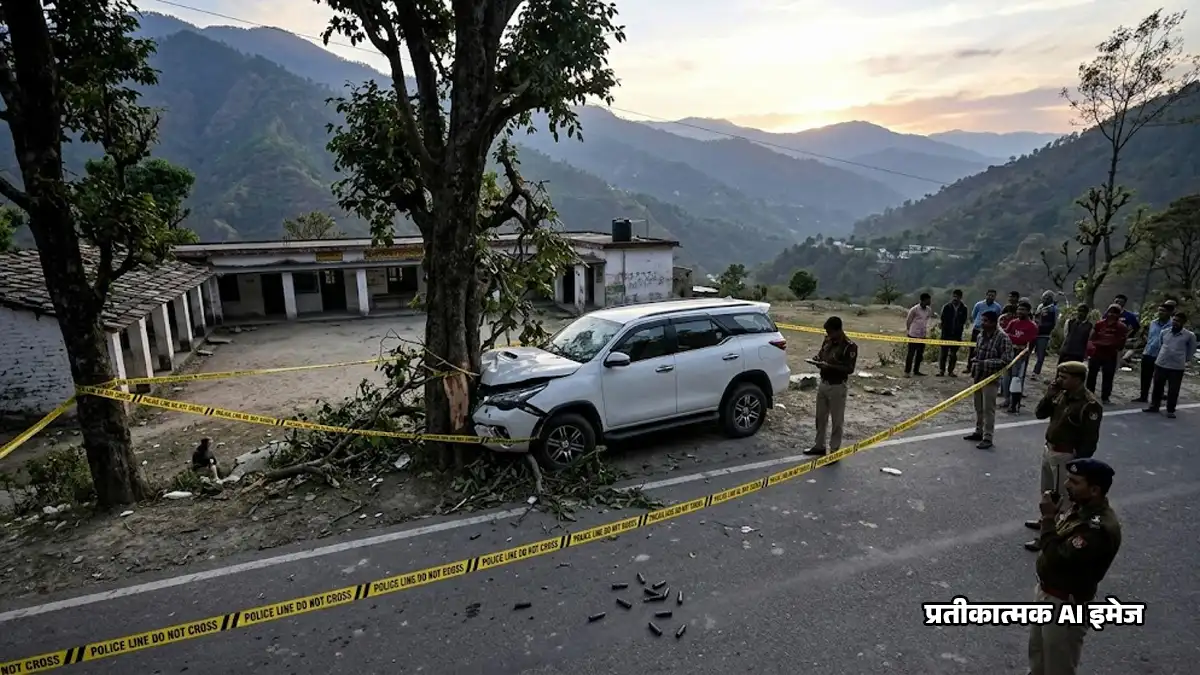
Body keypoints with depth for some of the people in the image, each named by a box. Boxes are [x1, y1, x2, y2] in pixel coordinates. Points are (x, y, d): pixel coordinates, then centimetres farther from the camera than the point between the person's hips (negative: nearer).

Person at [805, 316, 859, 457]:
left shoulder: (849, 346, -16)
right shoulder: (827, 340, 4)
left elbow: (849, 369, -18)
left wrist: (830, 366, -27)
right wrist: (818, 360, -6)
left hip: (837, 387, -7)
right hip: (823, 384, 7)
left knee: (836, 421, 4)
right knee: (820, 418, 16)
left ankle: (835, 451, 14)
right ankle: (819, 446, 29)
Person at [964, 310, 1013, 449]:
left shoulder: (1003, 338, -16)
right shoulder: (981, 335, 5)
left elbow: (1005, 360, -19)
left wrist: (985, 363, -25)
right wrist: (973, 360, 0)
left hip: (990, 378, -7)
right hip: (978, 376, 7)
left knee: (988, 409, 0)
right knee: (978, 407, 17)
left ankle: (987, 438, 8)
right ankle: (979, 432, 30)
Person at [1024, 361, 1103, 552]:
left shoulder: (1089, 405, -23)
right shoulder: (1062, 394, 1)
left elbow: (1090, 440, -21)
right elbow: (1040, 414, 4)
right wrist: (1050, 393, -9)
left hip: (1065, 456, -9)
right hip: (1049, 450, 9)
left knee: (1060, 497, 3)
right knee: (1047, 492, 25)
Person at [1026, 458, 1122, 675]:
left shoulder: (1099, 527, -31)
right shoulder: (1081, 508, -1)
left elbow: (1059, 558, -32)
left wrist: (1048, 517, -27)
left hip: (1066, 604, -9)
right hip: (1047, 592, 9)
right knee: (1037, 648, 29)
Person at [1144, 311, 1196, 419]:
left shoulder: (1189, 335, -4)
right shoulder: (1164, 332, 4)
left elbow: (1192, 350, 8)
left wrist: (1186, 360, 11)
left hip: (1177, 367, -3)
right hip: (1160, 364, 3)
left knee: (1173, 390, 3)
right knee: (1157, 387, 12)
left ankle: (1170, 410, 15)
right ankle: (1154, 406, 25)